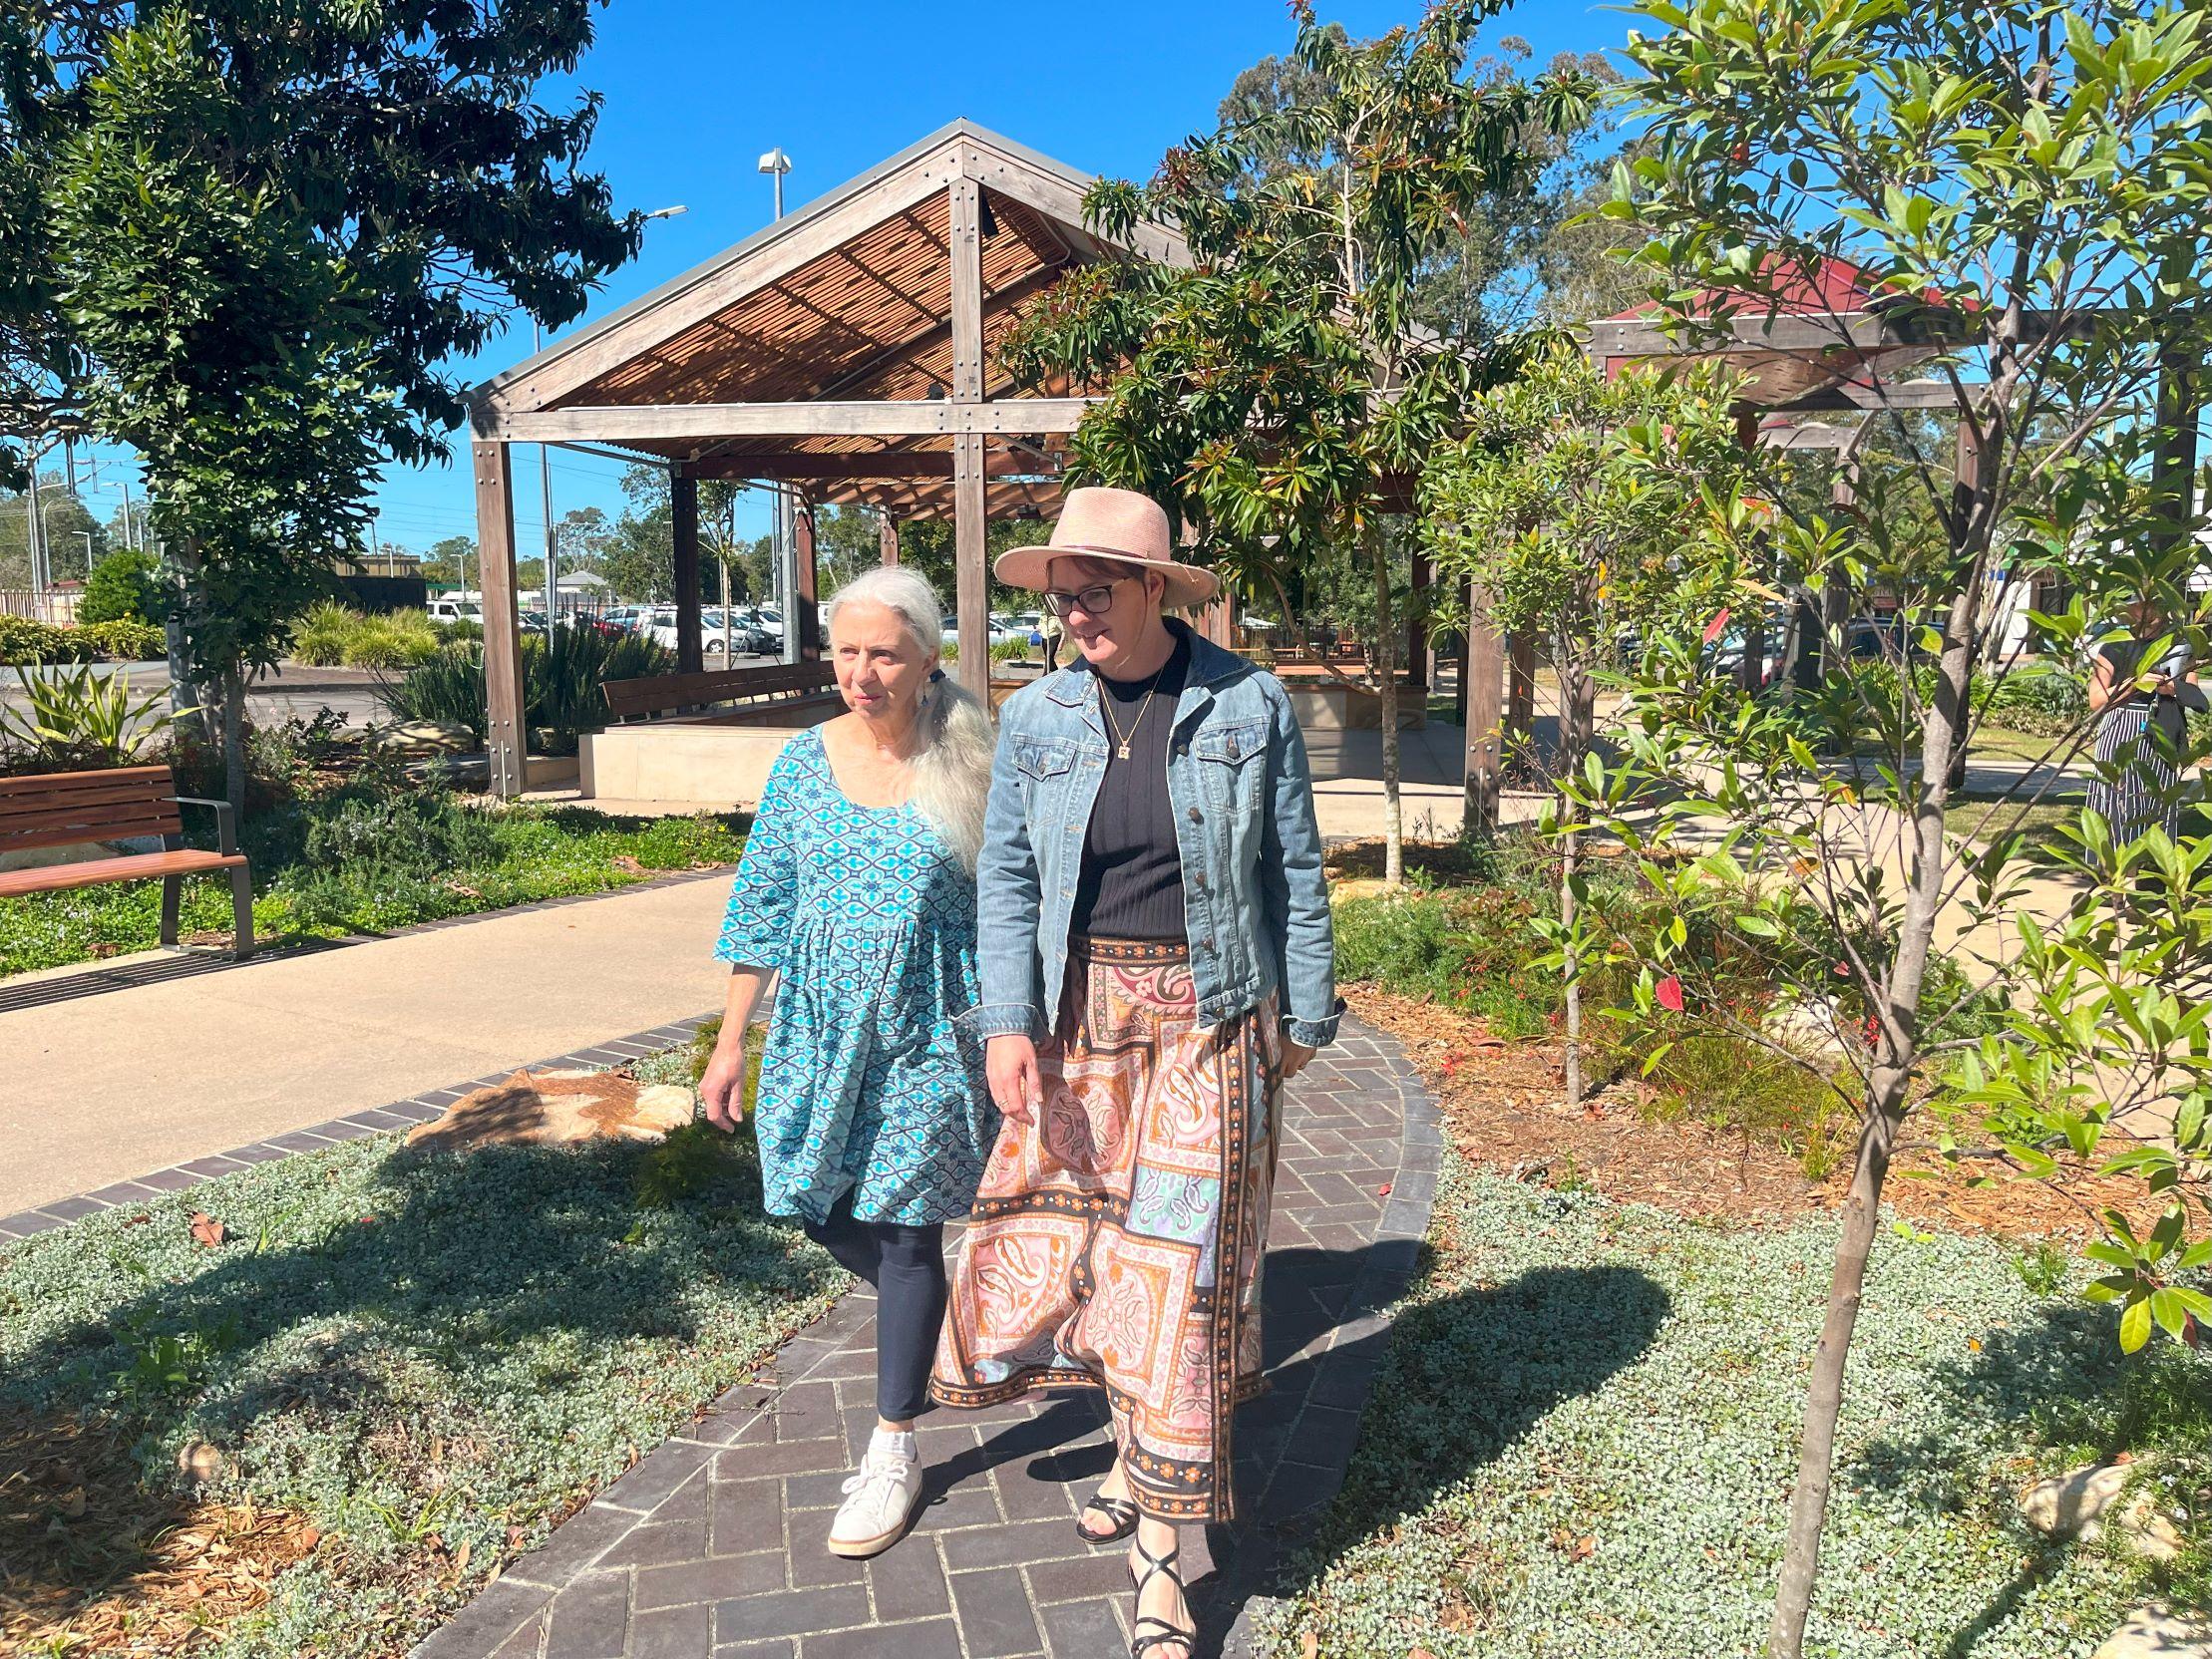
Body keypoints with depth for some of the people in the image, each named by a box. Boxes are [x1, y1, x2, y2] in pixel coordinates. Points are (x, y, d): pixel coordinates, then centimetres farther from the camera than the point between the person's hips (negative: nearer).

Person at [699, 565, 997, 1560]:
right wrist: (731, 1043, 7)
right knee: (823, 1211, 11)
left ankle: (893, 1451, 19)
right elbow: (762, 907, 6)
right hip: (823, 1026, 4)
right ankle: (931, 1322, 42)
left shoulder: (965, 768, -8)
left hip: (928, 1030, -4)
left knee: (904, 1229, 1)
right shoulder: (803, 763, 1)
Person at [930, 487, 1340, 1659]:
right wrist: (1007, 1021, -8)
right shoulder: (1035, 719, 0)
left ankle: (1158, 1549, 16)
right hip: (1078, 1017, 3)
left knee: (1178, 1253, 1)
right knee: (1068, 1230, 10)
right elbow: (1006, 879, 2)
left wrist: (1304, 1015, 3)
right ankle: (1140, 1445, 39)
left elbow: (1294, 873, 1)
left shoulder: (1251, 708, -6)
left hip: (1206, 1017, -3)